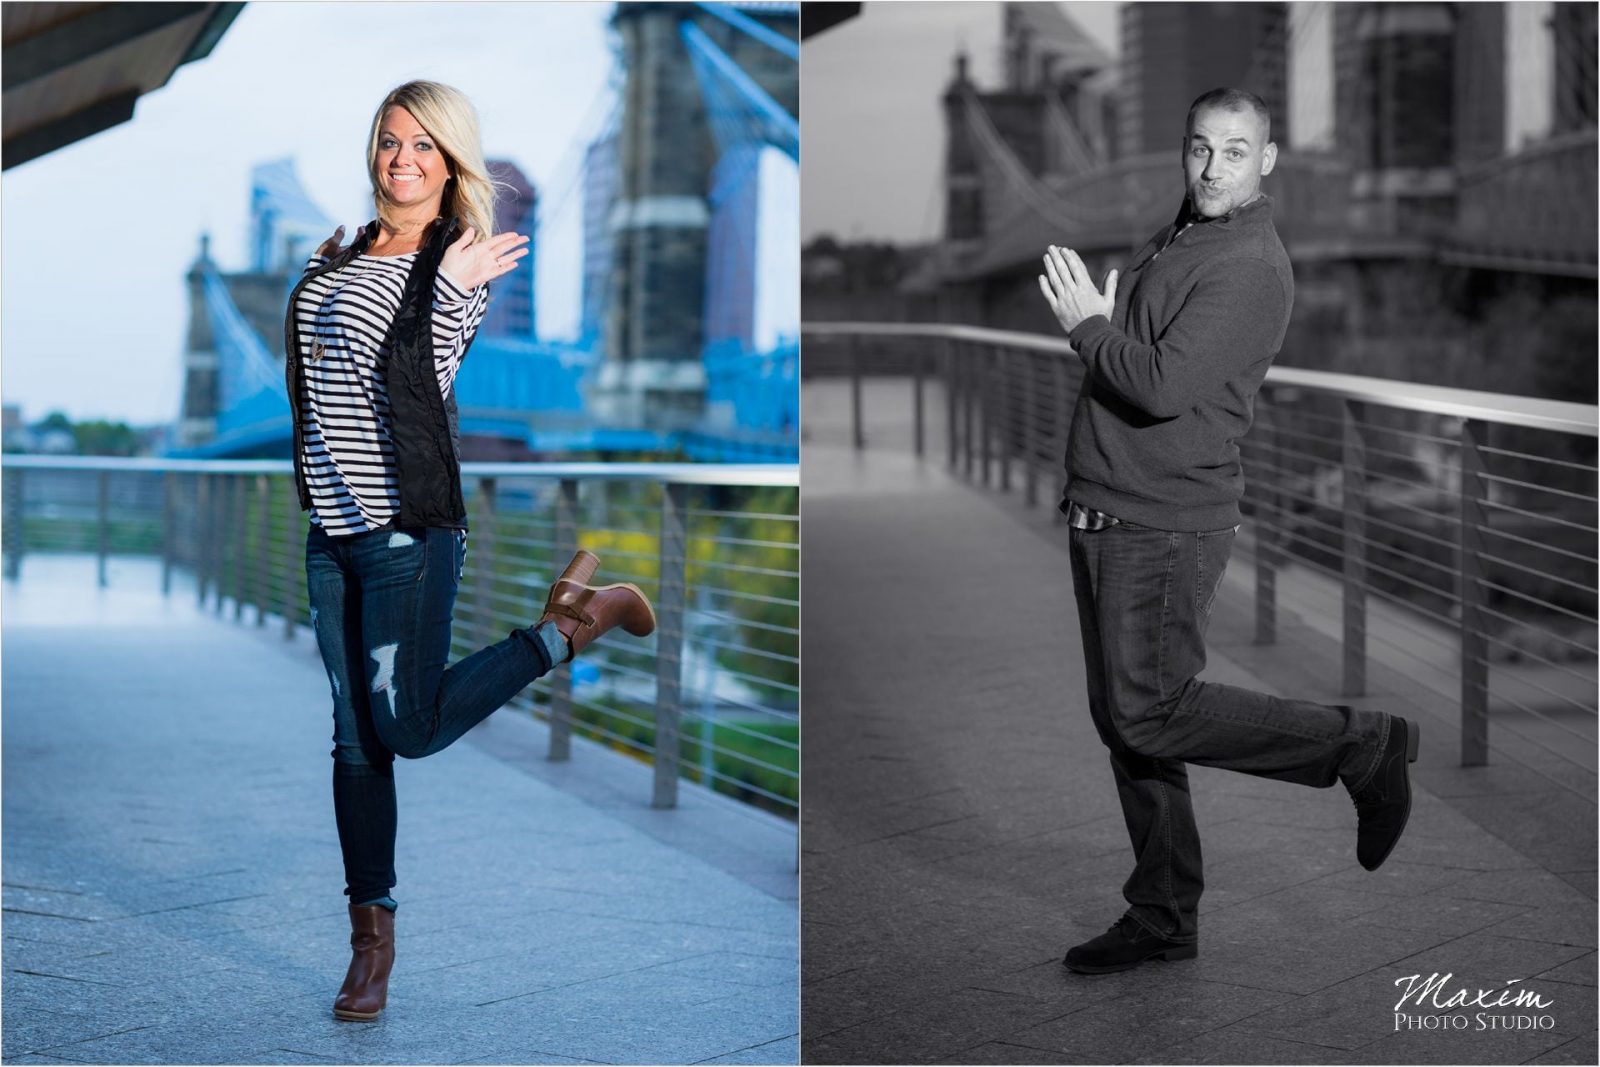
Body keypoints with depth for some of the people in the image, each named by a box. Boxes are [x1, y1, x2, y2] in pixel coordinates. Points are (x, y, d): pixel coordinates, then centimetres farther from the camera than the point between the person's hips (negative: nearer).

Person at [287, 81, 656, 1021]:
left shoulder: (458, 263, -7)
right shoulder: (343, 256, 14)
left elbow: (422, 383, -18)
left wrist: (450, 289, -28)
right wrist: (319, 270, 18)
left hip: (408, 525, -6)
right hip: (333, 528, 6)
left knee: (407, 726, -6)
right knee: (355, 737, 7)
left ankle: (573, 622, 13)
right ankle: (373, 938, 17)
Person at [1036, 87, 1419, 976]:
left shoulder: (1249, 268, -15)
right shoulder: (1175, 239, 15)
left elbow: (1164, 386, -25)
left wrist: (1087, 326, -10)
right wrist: (1097, 319, 2)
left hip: (1165, 526, -9)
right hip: (1107, 518, 9)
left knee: (1153, 716, -8)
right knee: (1122, 720, 11)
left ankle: (1360, 745, 6)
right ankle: (1163, 917, 21)